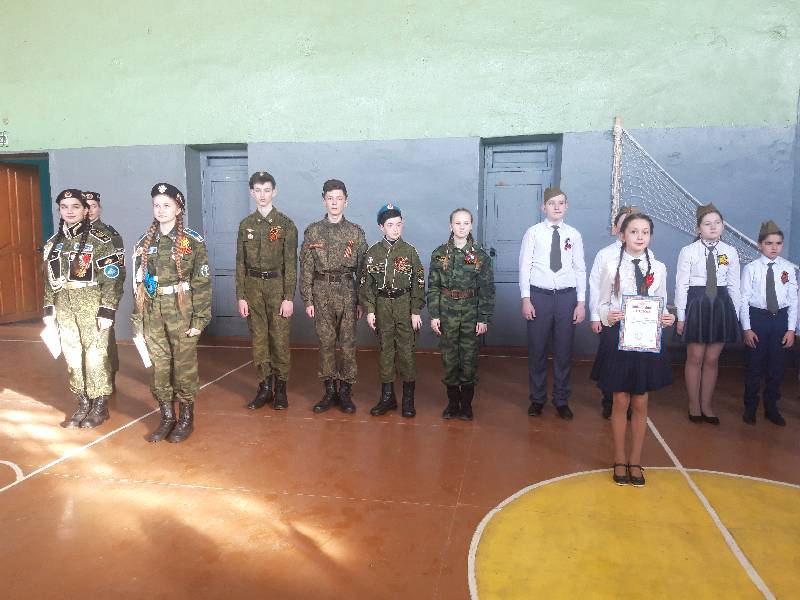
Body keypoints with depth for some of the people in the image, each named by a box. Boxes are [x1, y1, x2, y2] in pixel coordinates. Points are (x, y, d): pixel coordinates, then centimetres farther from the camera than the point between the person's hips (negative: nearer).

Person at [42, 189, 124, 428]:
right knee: (72, 356, 10)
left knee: (96, 355, 0)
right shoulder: (53, 243, 10)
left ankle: (100, 406, 14)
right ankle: (83, 404, 23)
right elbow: (51, 280, 15)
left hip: (92, 307, -6)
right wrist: (49, 310, 11)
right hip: (65, 307, 6)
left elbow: (112, 280, -11)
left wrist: (107, 311, -16)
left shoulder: (100, 240, -8)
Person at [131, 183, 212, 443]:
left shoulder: (192, 241, -5)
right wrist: (137, 319, 7)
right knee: (158, 365, 9)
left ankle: (187, 418, 18)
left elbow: (202, 283, -7)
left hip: (181, 311, -4)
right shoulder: (145, 242, 9)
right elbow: (138, 282, 11)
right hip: (153, 312, 4)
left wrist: (199, 319, -11)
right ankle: (167, 417, 23)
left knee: (184, 364, 4)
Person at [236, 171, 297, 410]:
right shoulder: (246, 225, 8)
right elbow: (241, 263, 8)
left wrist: (289, 298, -11)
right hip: (253, 287, 3)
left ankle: (280, 388, 15)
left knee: (279, 339, 1)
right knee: (258, 339, 7)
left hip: (277, 286, -3)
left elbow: (290, 263, -6)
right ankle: (265, 387, 19)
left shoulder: (285, 224, -3)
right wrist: (241, 296, 2)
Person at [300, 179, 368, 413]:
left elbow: (362, 268, 4)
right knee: (326, 343, 6)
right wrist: (307, 300, -2)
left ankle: (345, 392, 13)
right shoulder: (312, 231, 5)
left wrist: (361, 301, 0)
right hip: (321, 291, 1)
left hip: (347, 292, -1)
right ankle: (329, 391, 17)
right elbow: (306, 268, 4)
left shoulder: (356, 232, 4)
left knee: (348, 343, 2)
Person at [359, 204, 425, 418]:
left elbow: (419, 283, -1)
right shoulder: (373, 252, 4)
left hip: (405, 305, -1)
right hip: (382, 306, 2)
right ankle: (387, 396, 19)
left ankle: (408, 398, 12)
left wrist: (416, 312, -6)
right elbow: (365, 284, 4)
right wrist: (369, 310, -3)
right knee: (385, 350, 8)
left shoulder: (410, 251, 0)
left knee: (407, 350, 0)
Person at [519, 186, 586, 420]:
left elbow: (580, 269, 5)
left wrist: (581, 302, 1)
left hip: (566, 296, 2)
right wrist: (526, 299, -7)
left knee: (564, 350, 9)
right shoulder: (533, 232, -1)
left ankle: (561, 400, 25)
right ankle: (537, 399, 24)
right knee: (537, 350, 7)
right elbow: (525, 267, -2)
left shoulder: (574, 235, 4)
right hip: (539, 295, -1)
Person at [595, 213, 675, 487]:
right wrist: (607, 316, -20)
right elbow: (602, 303, 0)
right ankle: (620, 461, 24)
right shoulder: (611, 266, -3)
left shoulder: (658, 268, 4)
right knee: (621, 402, 7)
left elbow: (662, 305, 9)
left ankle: (635, 461, 25)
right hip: (621, 338, -2)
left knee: (640, 403, 10)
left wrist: (667, 318, -11)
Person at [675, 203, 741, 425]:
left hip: (721, 305, 3)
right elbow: (681, 284, -6)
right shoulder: (688, 251, -5)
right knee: (695, 359, 5)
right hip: (696, 304, -3)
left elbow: (734, 285, 7)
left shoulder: (730, 252, 4)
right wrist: (681, 316, -7)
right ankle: (694, 405, 21)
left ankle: (706, 405, 25)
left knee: (712, 360, 10)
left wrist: (735, 314, 5)